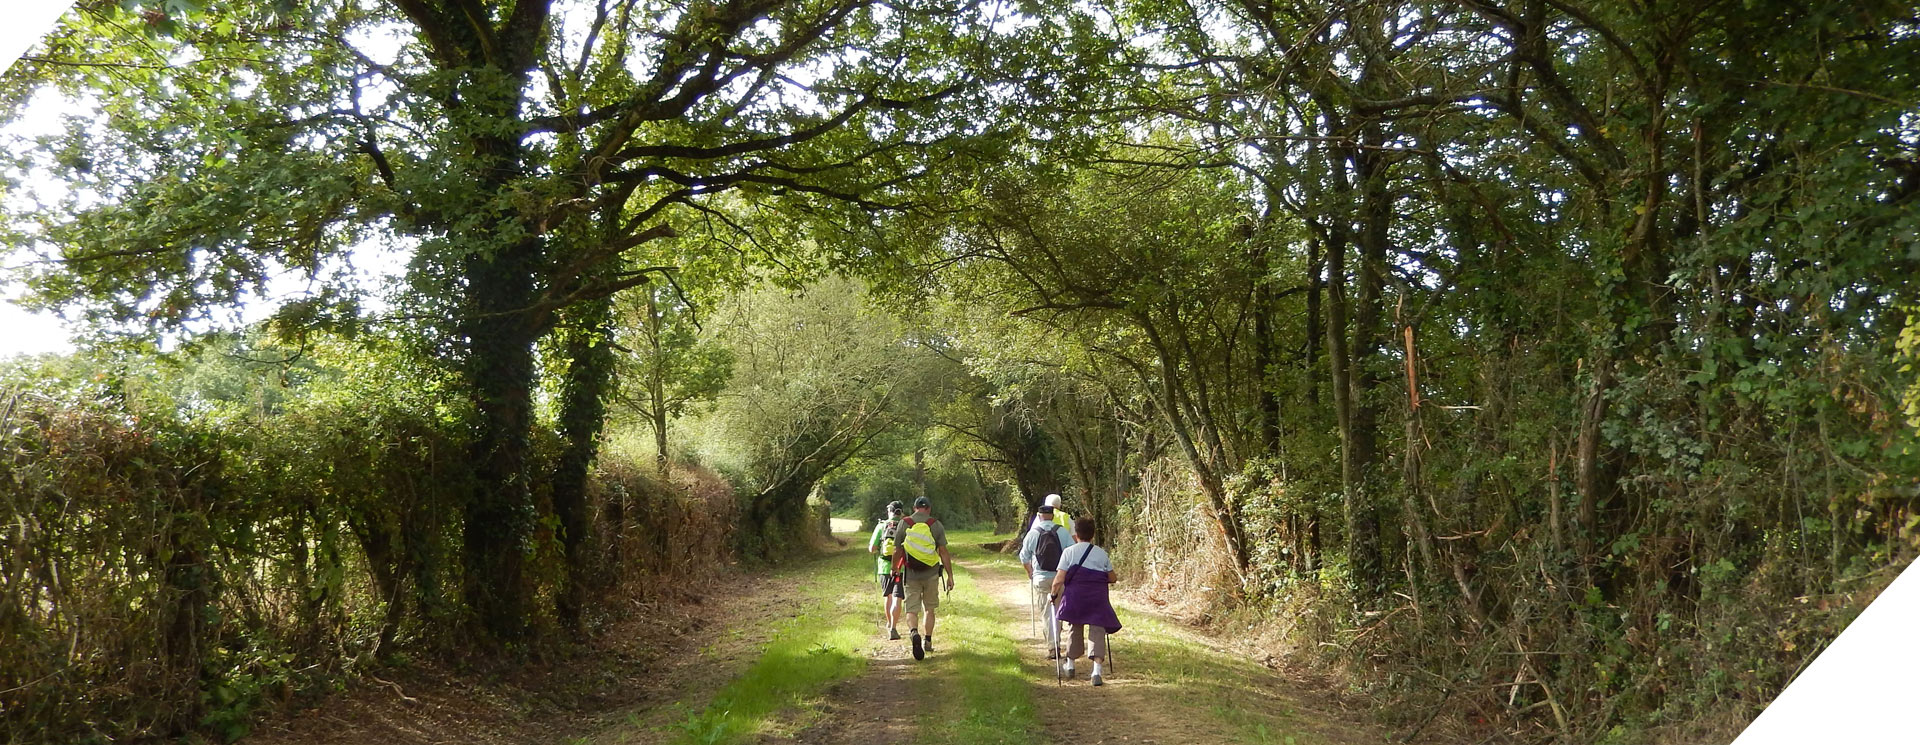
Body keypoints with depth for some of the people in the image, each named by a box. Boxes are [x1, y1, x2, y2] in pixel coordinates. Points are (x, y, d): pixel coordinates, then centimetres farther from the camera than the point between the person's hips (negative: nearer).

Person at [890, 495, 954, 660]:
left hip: (911, 574, -1)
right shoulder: (936, 525, -1)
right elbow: (943, 552, -5)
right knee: (929, 609, 18)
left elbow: (897, 551, 3)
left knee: (911, 609, -1)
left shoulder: (904, 524, 0)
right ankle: (928, 641, 20)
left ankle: (914, 632, -28)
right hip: (931, 574, 1)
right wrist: (950, 575, -1)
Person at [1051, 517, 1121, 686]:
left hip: (1075, 595, 0)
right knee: (1098, 630, -1)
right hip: (1097, 598, 0)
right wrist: (1117, 578, 33)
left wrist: (1054, 593, 9)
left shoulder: (1069, 552, -1)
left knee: (1076, 628, 17)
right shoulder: (1102, 553, 6)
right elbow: (1112, 578, 11)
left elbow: (1059, 579, -6)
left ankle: (1069, 665, 34)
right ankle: (1096, 671, -14)